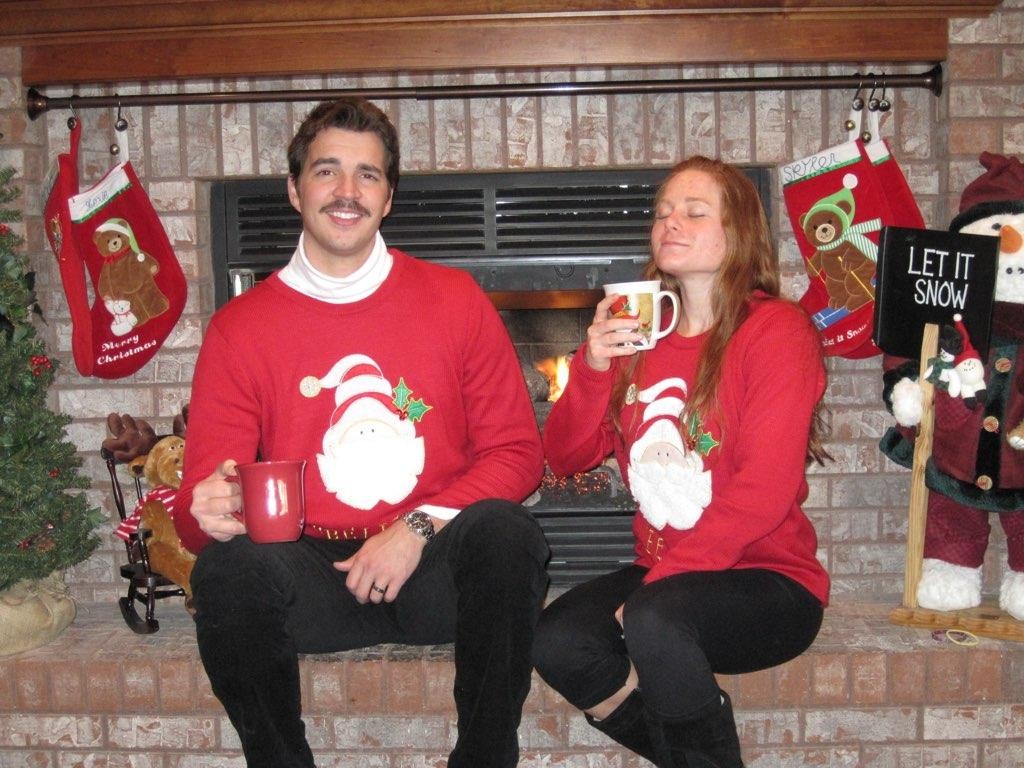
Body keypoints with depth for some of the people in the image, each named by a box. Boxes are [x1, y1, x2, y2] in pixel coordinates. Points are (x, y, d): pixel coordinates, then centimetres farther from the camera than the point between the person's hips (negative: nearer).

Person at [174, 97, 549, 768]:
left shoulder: (454, 299, 6)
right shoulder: (240, 327, 5)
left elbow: (516, 451, 3)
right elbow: (205, 498, 3)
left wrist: (420, 527, -12)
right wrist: (211, 512, -22)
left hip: (434, 569, 0)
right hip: (313, 574, 0)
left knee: (505, 533, -31)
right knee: (229, 569, -31)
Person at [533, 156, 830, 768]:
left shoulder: (777, 330, -7)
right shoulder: (639, 333, 11)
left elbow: (763, 490, -15)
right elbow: (566, 458, 7)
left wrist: (660, 581, -18)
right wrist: (593, 367, -10)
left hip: (767, 579, -5)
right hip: (663, 574, 5)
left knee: (654, 619, -34)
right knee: (554, 642, -21)